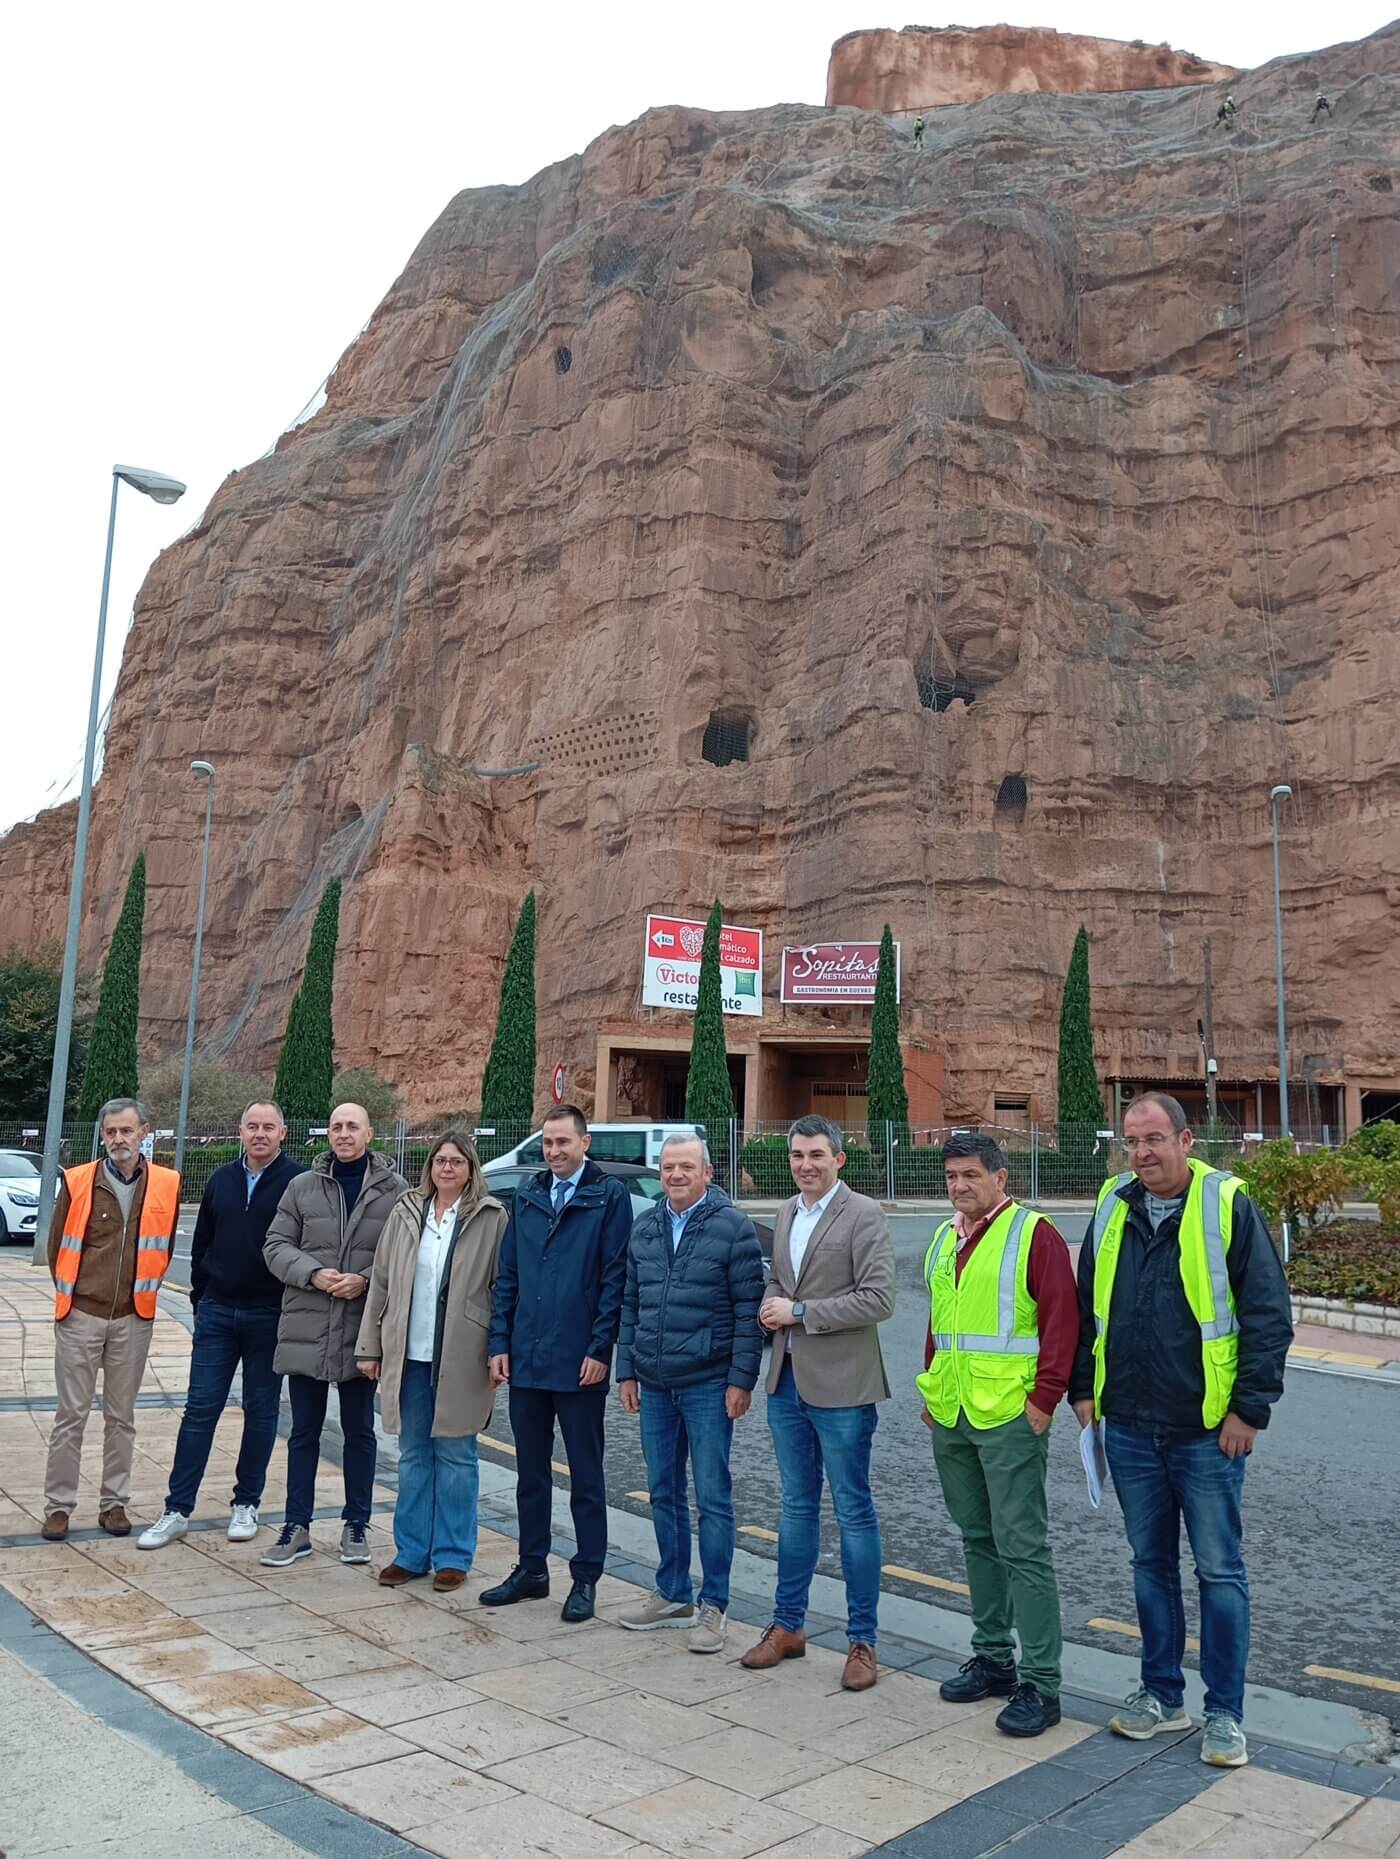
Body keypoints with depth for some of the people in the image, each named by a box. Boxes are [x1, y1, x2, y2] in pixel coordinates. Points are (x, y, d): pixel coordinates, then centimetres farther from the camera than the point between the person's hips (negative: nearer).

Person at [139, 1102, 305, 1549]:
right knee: (200, 1410, 4)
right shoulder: (221, 1180, 8)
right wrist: (200, 1299, 11)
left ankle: (246, 1504, 21)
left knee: (261, 1412, 8)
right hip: (217, 1312, 4)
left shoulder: (299, 1181, -7)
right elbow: (201, 1245, 15)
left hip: (270, 1317, -3)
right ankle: (177, 1510, 11)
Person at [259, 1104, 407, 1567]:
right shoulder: (302, 1186, 4)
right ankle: (297, 1528, 23)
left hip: (364, 1332, -2)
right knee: (304, 1432, 12)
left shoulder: (395, 1190, -3)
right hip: (305, 1329, 2)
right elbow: (276, 1245, 3)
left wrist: (366, 1280, -18)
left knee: (359, 1430, 12)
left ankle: (356, 1525, 26)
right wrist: (314, 1274, -14)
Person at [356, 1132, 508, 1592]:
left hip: (460, 1359, -3)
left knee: (455, 1456, 6)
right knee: (413, 1456, 12)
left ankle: (452, 1556, 18)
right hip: (409, 1355, 4)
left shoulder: (491, 1217, -4)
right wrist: (369, 1346, 8)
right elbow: (381, 1282, 9)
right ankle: (411, 1552, 24)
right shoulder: (406, 1213, 6)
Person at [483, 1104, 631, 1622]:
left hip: (579, 1364, -5)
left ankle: (586, 1579, 19)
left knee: (585, 1476, 8)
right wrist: (500, 1343, 4)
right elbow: (507, 1276, 10)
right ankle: (531, 1569, 29)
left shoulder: (609, 1196, -6)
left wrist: (600, 1351, -14)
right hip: (525, 1360, 5)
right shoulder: (527, 1196, 9)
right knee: (530, 1472, 15)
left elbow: (615, 1280, -10)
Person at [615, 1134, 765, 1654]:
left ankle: (713, 1605, 14)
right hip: (655, 1387, 6)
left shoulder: (732, 1227, -9)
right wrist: (627, 1371, 9)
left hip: (708, 1386, -5)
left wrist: (741, 1379, -13)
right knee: (664, 1494, 14)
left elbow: (748, 1309, -10)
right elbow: (629, 1305, 13)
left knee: (712, 1497, 2)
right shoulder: (644, 1229, 8)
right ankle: (672, 1593, 29)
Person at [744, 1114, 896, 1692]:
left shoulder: (863, 1217, -12)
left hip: (839, 1386, -7)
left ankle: (862, 1639, 17)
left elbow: (878, 1299, -18)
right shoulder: (785, 1214, 10)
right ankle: (787, 1626, 29)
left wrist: (799, 1311, -17)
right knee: (796, 1507, 17)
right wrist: (771, 1306, -1)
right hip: (787, 1381, 7)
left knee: (853, 1512, 4)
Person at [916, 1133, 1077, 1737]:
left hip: (1009, 1417, -7)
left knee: (1022, 1547, -2)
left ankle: (1040, 1683, 6)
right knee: (977, 1539, 16)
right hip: (949, 1417, 8)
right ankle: (993, 1658, 29)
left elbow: (1062, 1319, -14)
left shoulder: (1033, 1234, -10)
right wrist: (930, 1390, 17)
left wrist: (1045, 1397, -17)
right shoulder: (944, 1239, 13)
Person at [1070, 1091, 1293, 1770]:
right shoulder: (1112, 1209, 4)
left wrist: (1250, 1408, -10)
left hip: (1208, 1431, -4)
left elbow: (1268, 1315, -9)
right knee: (1150, 1564, 15)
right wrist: (1083, 1387, 11)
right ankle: (1163, 1694, 30)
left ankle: (1224, 1713, 20)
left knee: (1219, 1571, 6)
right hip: (1129, 1427, 5)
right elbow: (1086, 1306, 14)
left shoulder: (1229, 1207, -9)